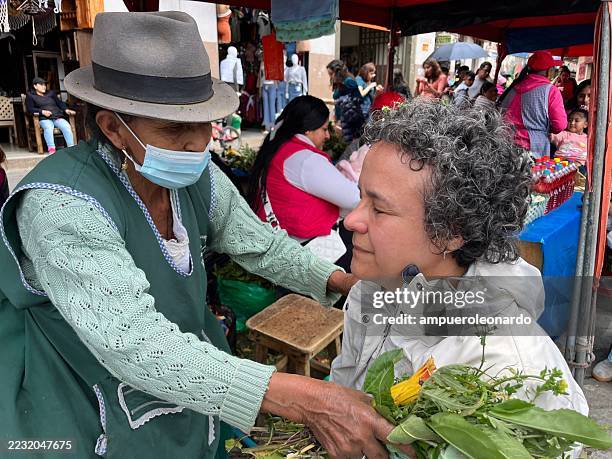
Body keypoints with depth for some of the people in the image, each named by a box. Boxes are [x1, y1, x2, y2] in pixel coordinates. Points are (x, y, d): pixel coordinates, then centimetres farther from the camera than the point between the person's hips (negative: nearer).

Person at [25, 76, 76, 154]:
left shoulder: (51, 93, 29)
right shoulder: (30, 96, 18)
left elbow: (60, 102, 19)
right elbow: (30, 109, 5)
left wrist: (66, 110, -3)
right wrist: (42, 112, -13)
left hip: (58, 117, 3)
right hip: (44, 119, -3)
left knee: (66, 126, -31)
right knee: (48, 127, -38)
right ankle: (51, 149, -50)